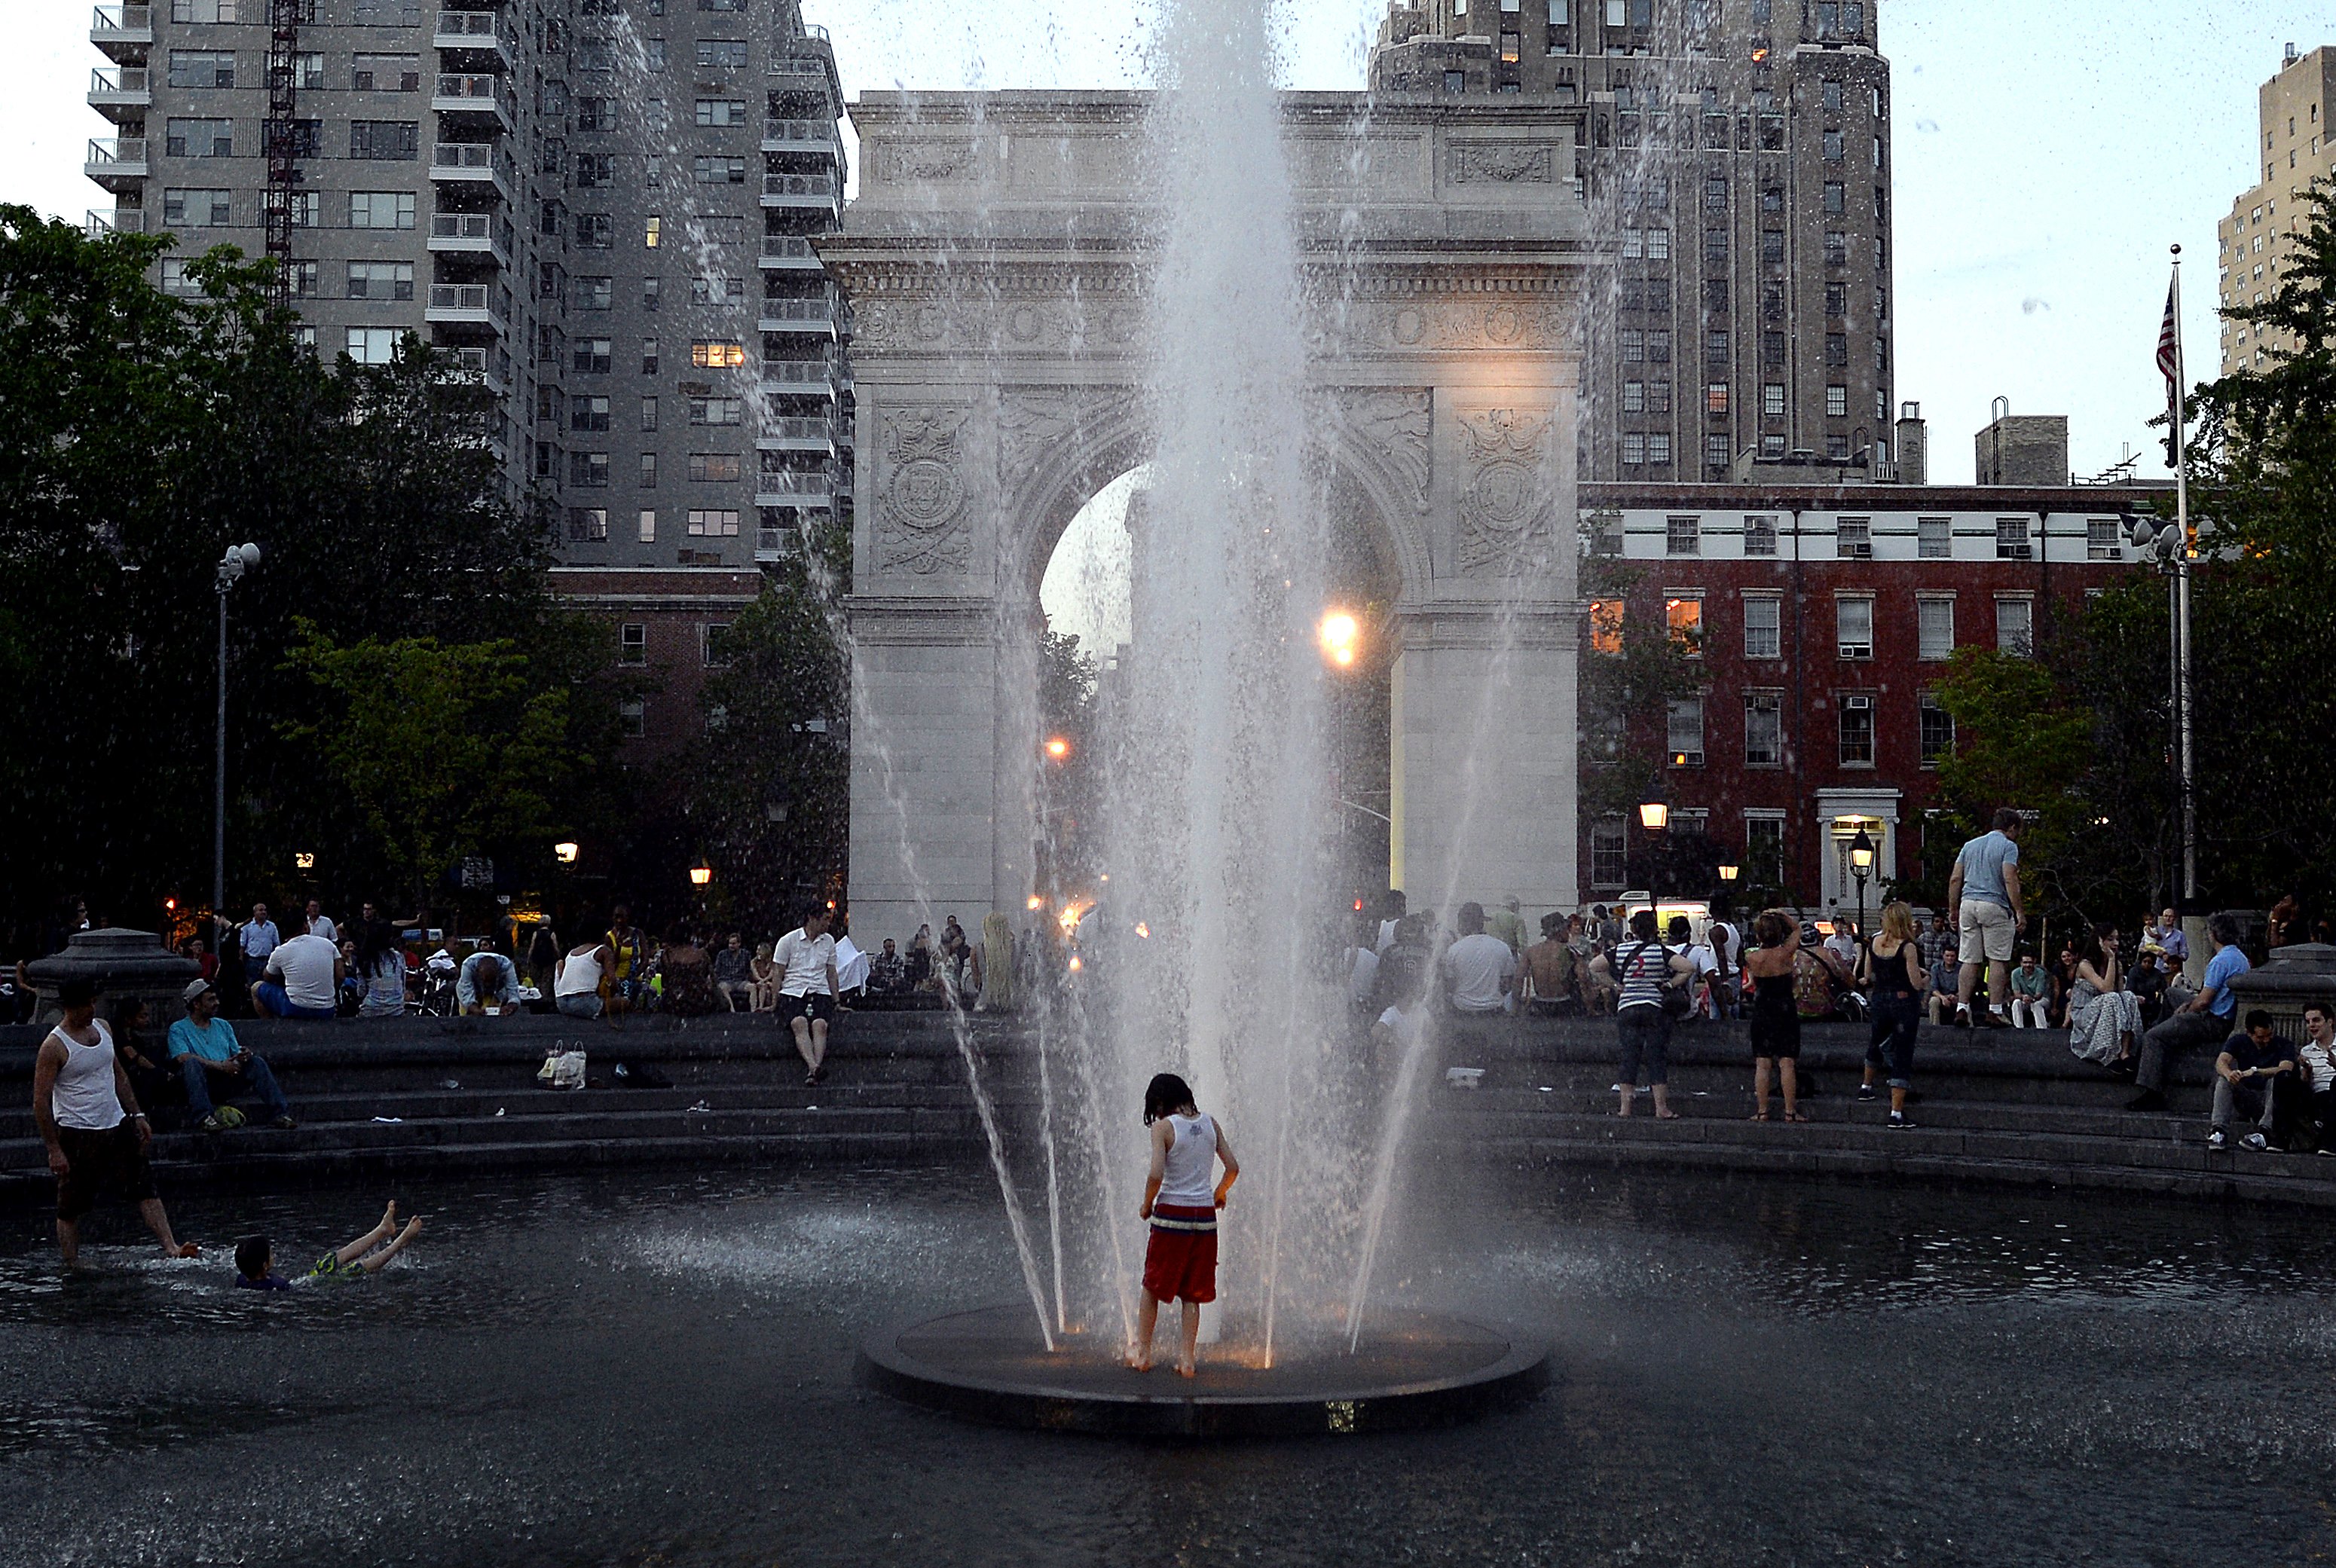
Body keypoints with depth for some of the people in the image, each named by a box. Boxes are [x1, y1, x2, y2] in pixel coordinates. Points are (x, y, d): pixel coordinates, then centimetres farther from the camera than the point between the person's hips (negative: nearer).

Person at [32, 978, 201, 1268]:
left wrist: (137, 1115, 13)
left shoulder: (102, 1028, 8)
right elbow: (41, 1103, -13)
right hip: (77, 1135, -6)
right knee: (71, 1208, 3)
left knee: (145, 1187, -2)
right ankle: (73, 1267, 12)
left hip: (117, 1125, 6)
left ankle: (171, 1249, -6)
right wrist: (54, 1150, -15)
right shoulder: (54, 1046, -13)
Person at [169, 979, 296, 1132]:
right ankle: (205, 1118, -49)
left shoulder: (223, 1026, 26)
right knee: (192, 1063, -35)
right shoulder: (179, 1029, 8)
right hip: (201, 1084, -4)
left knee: (257, 1062, -18)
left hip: (227, 1082, 5)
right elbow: (183, 1058, -10)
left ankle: (279, 1114, -29)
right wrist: (220, 1066, -19)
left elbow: (236, 1055, 21)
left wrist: (243, 1057, -7)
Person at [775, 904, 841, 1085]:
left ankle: (815, 1068, -48)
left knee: (820, 1024, -30)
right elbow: (778, 974, 7)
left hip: (820, 993, 2)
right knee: (799, 1023, -33)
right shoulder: (788, 940, 5)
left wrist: (836, 1002, 19)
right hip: (792, 993, -2)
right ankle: (813, 1067, -52)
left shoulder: (829, 941, 16)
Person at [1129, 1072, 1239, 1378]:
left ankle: (1143, 1352, 18)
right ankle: (1188, 1358, 11)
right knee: (1193, 1292, 11)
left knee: (1152, 1287, 11)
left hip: (1171, 1215, -4)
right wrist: (1220, 1194, 22)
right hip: (1204, 1216, 4)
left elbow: (1156, 1174, -19)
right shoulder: (1210, 1124, 5)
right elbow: (1233, 1167, 6)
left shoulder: (1163, 1127, -10)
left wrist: (1147, 1204, -2)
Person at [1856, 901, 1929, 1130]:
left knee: (1877, 1043, 31)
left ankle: (1866, 1087, 49)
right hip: (1905, 1002, -5)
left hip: (1880, 1000, 5)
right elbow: (1917, 983, -15)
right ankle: (1896, 1113, -6)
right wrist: (1927, 978, 5)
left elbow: (1867, 976, 9)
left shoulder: (1874, 944, 0)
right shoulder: (1908, 947, -16)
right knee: (1902, 1057, -2)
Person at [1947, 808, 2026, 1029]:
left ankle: (1962, 1009, -1)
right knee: (1997, 961, -1)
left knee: (1970, 961, 6)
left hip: (1968, 903, 5)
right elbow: (2010, 880, -13)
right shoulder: (2008, 846, -1)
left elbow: (1955, 880, 12)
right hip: (1995, 905, -5)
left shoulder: (1971, 845, 17)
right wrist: (2019, 913, -11)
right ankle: (1995, 1012, -3)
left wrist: (1953, 910, 16)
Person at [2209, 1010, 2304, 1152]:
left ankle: (2265, 1132, -40)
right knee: (2224, 1077, -22)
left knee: (2279, 1077, -30)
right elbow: (2221, 1061, -14)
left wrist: (2255, 1071, -36)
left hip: (2271, 1099, -2)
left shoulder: (2284, 1045, -1)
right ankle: (2219, 1131, -36)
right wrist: (2228, 1073, -39)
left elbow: (2285, 1069, -22)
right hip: (2246, 1098, 2)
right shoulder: (2238, 1042, 5)